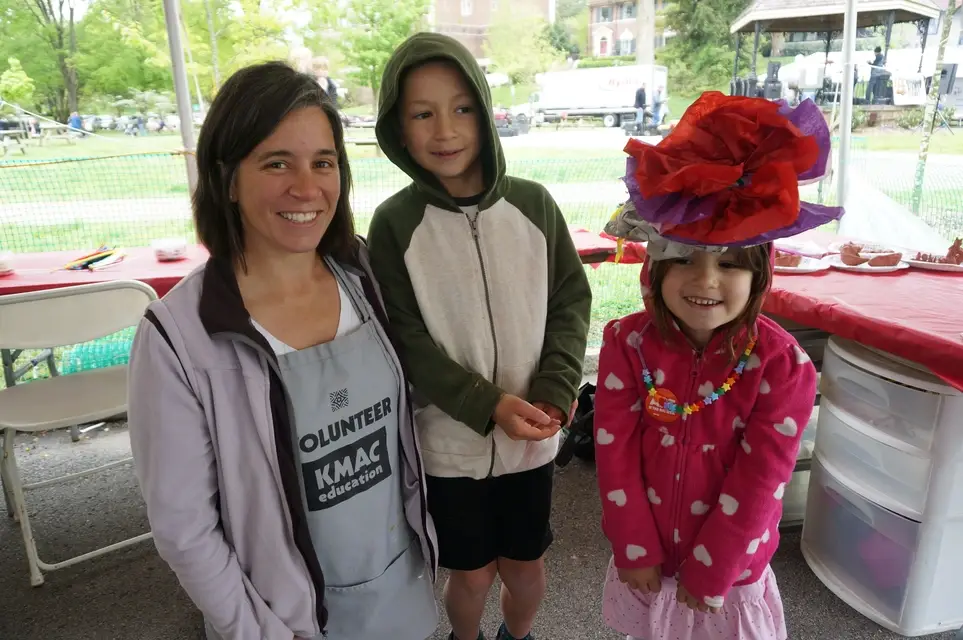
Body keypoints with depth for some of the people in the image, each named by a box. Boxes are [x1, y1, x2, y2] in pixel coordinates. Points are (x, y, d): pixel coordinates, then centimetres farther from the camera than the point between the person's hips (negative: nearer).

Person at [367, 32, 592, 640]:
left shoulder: (533, 203, -5)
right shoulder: (395, 223, -11)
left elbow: (572, 301, 1)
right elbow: (406, 341, -10)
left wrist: (554, 391, -13)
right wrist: (487, 405, -20)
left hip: (533, 437, 2)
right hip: (452, 441, -2)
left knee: (527, 568, 19)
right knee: (472, 573, 16)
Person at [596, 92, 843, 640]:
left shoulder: (781, 363, -20)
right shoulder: (628, 343, -16)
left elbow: (759, 478, -17)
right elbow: (615, 451, -12)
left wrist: (709, 572, -13)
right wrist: (636, 549, -10)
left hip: (732, 566, -1)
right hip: (647, 556, 2)